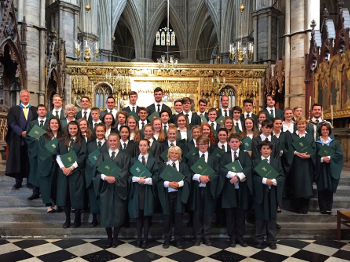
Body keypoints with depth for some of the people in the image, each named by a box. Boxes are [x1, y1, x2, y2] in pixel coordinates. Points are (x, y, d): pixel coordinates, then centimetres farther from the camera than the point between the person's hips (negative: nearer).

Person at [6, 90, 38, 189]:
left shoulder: (34, 110, 10)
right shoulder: (14, 109, 8)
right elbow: (12, 123, -2)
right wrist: (22, 133, -15)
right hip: (18, 139, 0)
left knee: (30, 161, 3)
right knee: (18, 160, 2)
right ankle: (18, 182, 9)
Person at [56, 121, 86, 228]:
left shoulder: (82, 142, 0)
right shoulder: (62, 141, 10)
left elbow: (82, 157, -7)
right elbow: (58, 156, 7)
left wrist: (71, 168, -13)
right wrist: (63, 167, -7)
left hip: (76, 172, -3)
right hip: (63, 171, 3)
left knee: (76, 195, 0)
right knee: (65, 194, 5)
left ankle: (77, 219, 13)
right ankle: (67, 219, 16)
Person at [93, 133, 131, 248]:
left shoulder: (124, 156, 7)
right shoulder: (103, 155, 11)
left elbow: (125, 171, -4)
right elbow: (98, 170, -2)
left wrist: (115, 178, -18)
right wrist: (106, 177, -20)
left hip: (119, 188, -1)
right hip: (105, 188, 1)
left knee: (118, 213, 2)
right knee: (106, 212, 3)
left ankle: (115, 238, 17)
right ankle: (109, 238, 19)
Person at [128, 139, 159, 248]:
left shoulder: (153, 161, 6)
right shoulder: (133, 160, 10)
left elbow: (156, 176, -2)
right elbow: (129, 175, 2)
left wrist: (145, 180, -15)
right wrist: (138, 179, -15)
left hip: (148, 191, -1)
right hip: (136, 190, 1)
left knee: (147, 214, 2)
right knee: (138, 215, 4)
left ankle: (145, 239, 13)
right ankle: (139, 238, 15)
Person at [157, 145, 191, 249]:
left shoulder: (184, 166, 9)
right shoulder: (163, 166, 9)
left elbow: (187, 179, -2)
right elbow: (160, 180, 0)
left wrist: (179, 184, -19)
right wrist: (168, 184, -17)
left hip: (179, 195, 0)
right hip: (167, 194, 0)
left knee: (178, 217, 4)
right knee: (167, 217, 5)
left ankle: (178, 239, 17)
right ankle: (167, 239, 19)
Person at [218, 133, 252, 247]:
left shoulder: (245, 155, 8)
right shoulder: (225, 155, 7)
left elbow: (248, 168, -8)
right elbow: (222, 169, -8)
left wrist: (238, 177, -21)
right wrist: (234, 175, -20)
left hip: (242, 188, 0)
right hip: (229, 188, 0)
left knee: (241, 213, 6)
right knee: (230, 213, 4)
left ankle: (240, 236, 18)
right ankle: (232, 237, 15)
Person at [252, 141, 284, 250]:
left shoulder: (277, 162, 8)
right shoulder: (255, 162, 3)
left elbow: (282, 176, 0)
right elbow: (253, 176, -6)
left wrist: (274, 181, -18)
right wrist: (264, 180, -20)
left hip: (273, 193, 2)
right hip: (260, 193, -1)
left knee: (272, 217, 8)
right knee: (260, 217, 6)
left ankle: (271, 240, 18)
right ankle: (259, 240, 17)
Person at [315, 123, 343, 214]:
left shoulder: (335, 143, 13)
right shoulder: (317, 143, 9)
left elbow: (339, 154, 1)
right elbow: (314, 155, 0)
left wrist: (330, 158, -13)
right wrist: (322, 159, -16)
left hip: (331, 168, 1)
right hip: (321, 169, -1)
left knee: (330, 188, 0)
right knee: (321, 189, -2)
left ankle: (328, 208, 7)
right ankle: (322, 208, 4)